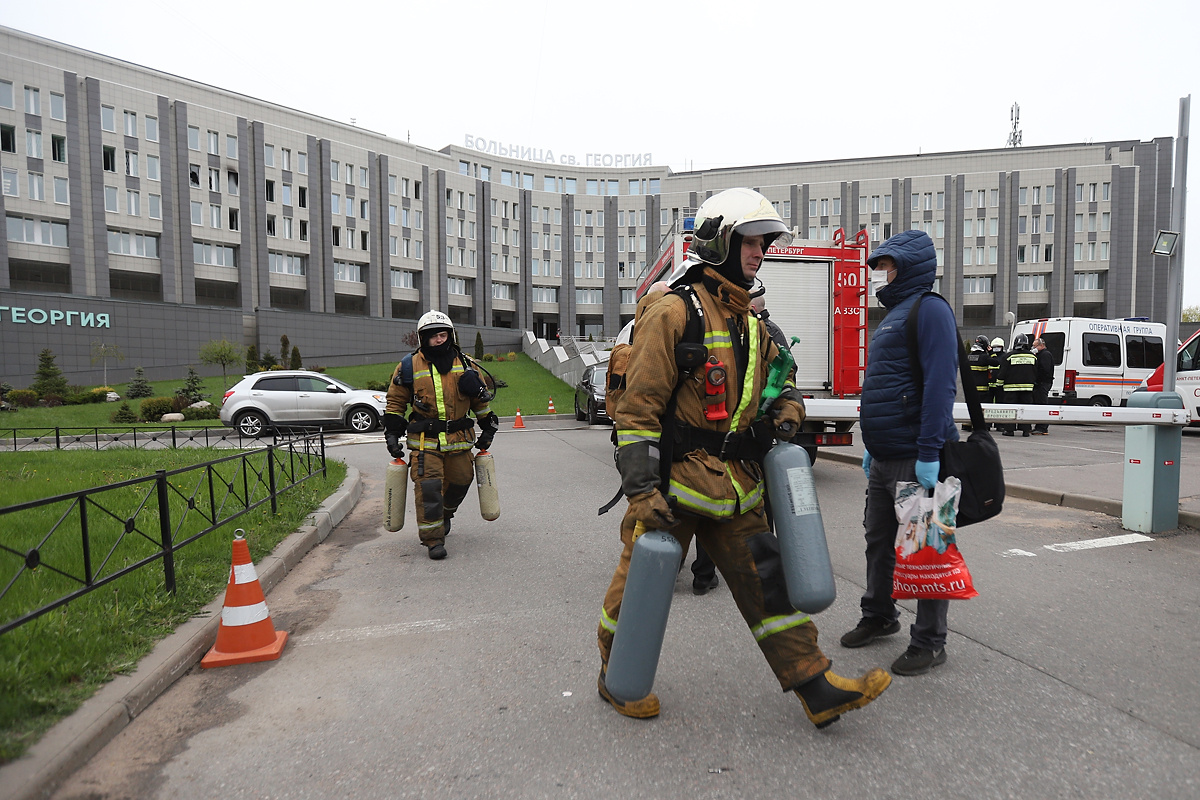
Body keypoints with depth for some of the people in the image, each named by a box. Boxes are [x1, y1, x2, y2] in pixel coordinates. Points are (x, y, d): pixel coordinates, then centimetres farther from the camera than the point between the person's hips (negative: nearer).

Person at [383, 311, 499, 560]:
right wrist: (392, 434, 3)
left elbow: (481, 399, 17)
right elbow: (395, 402, 8)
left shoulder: (465, 365, 7)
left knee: (460, 480, 11)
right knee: (428, 487, -10)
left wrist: (488, 427, 15)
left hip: (459, 438, 3)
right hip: (425, 439, -3)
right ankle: (433, 539, 0)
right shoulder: (409, 366, 1)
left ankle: (445, 513, 42)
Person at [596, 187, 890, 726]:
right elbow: (639, 405, -17)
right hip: (675, 483, -7)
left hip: (736, 487, 7)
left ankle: (816, 688, 19)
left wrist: (787, 405, 6)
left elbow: (776, 375, 30)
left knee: (766, 580, 10)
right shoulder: (675, 313, -12)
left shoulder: (751, 322, 14)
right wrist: (641, 490, -21)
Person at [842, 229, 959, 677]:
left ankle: (929, 643, 15)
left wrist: (929, 453, -27)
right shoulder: (893, 315, 19)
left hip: (916, 459, -9)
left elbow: (940, 384, -21)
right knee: (879, 540, 18)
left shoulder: (930, 310, -11)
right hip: (884, 460, 9)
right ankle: (879, 616, 36)